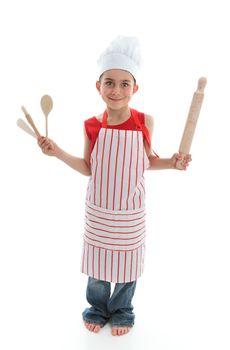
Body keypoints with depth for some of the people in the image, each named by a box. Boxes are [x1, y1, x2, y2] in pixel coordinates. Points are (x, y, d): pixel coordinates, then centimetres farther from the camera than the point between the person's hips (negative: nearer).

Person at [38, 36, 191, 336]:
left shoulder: (144, 122, -11)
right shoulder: (93, 126, -9)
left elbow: (147, 161, 3)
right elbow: (88, 168, 0)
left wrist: (171, 162, -13)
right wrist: (57, 152, -9)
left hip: (130, 211, -1)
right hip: (98, 210, 1)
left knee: (126, 260, 16)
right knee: (97, 258, 17)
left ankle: (121, 311, 42)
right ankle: (98, 309, 43)